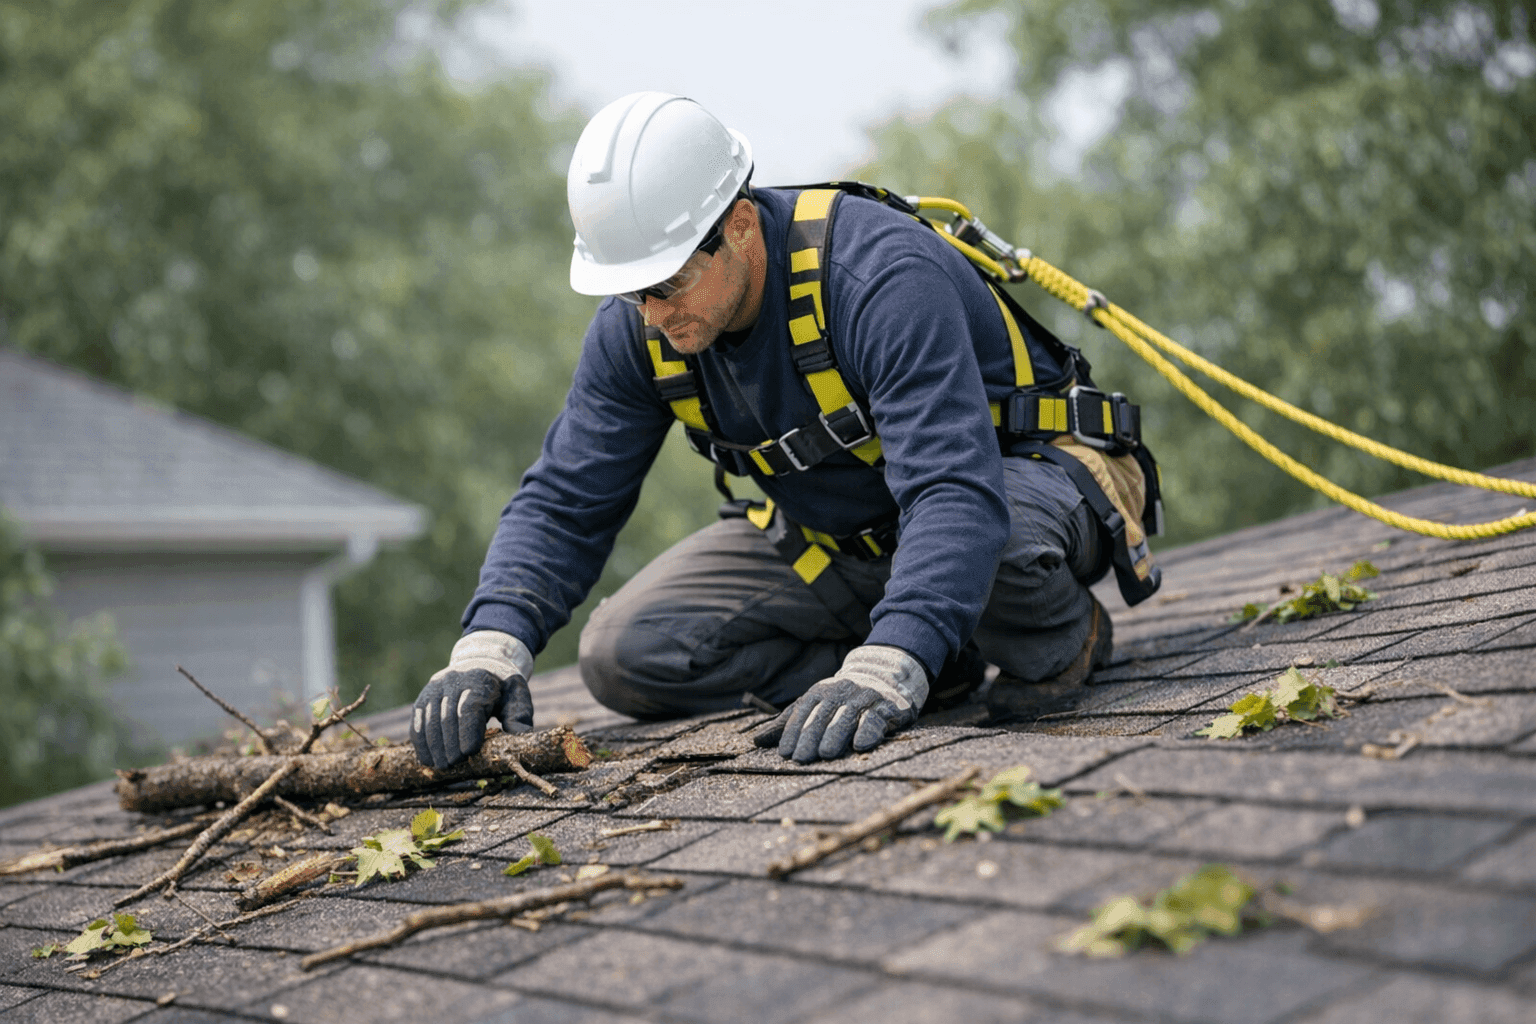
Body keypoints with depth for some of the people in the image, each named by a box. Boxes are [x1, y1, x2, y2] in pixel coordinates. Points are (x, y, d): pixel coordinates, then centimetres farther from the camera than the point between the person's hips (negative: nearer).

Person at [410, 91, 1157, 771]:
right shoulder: (634, 330, -13)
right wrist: (491, 644, -26)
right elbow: (563, 502, -8)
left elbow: (957, 493, -43)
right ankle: (940, 662, -7)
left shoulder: (879, 276, -33)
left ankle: (1063, 638, -6)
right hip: (829, 533, 6)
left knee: (983, 553, -44)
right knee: (622, 656, -12)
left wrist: (886, 670, -57)